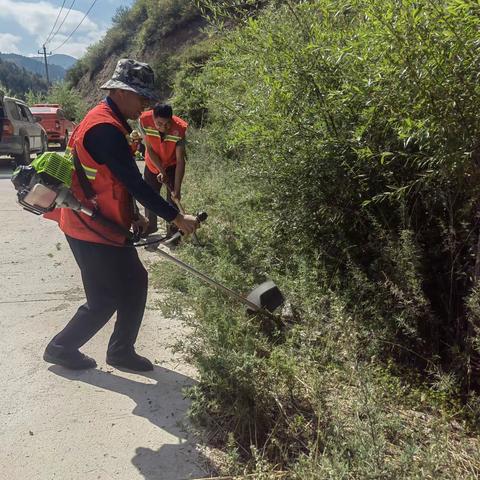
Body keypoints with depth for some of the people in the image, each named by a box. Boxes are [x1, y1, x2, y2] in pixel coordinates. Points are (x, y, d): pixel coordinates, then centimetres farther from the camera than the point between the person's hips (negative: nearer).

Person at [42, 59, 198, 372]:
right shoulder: (105, 128, -22)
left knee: (135, 282, 13)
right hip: (92, 230, -10)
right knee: (105, 299, 3)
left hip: (105, 226, 10)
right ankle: (61, 348, 25)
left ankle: (121, 352, 27)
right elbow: (134, 183, -25)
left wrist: (134, 217, 12)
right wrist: (177, 218, -21)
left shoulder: (109, 123, 12)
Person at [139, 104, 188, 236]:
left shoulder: (179, 129, -34)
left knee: (173, 199, -4)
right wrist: (162, 171, -23)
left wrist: (177, 190, -32)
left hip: (172, 165, -2)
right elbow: (149, 149, -19)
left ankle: (172, 232, 13)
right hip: (152, 165, 3)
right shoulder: (145, 120, -30)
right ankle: (151, 226, 36)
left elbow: (180, 161, -31)